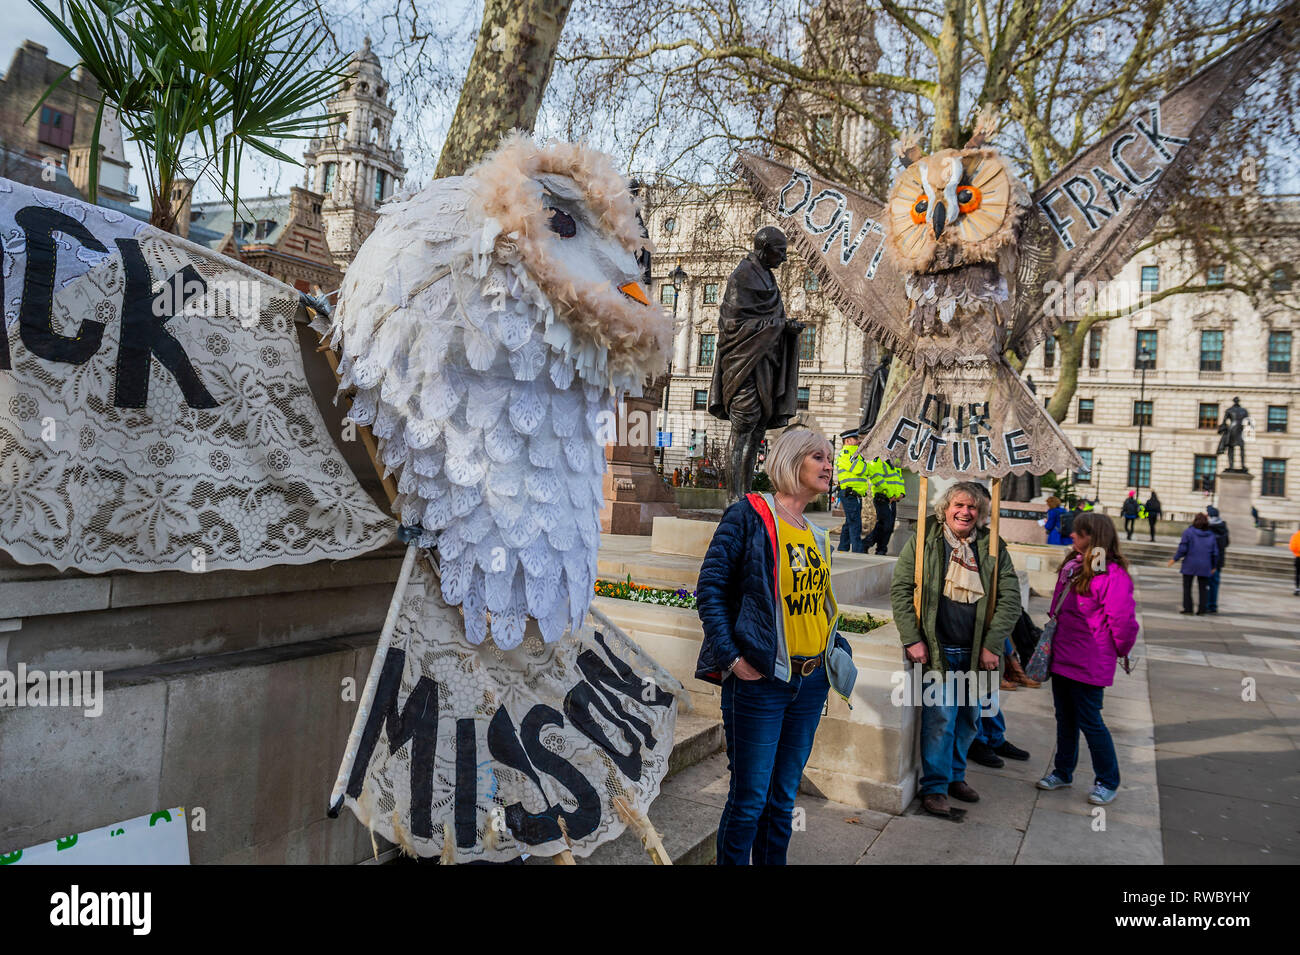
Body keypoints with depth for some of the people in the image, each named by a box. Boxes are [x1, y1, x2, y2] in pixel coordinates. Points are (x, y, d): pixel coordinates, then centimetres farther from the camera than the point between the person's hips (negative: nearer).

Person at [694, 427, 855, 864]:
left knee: (783, 797, 16)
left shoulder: (817, 535, 14)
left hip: (811, 682, 7)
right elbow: (709, 588, -11)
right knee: (749, 799, 2)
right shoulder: (749, 515, -8)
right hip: (760, 681, -7)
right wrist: (730, 657, -16)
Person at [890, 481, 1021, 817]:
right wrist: (912, 639, -10)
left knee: (969, 717, 15)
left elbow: (1010, 598, 1)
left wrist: (992, 645, -7)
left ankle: (955, 775, 35)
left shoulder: (994, 548, 4)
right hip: (937, 650, -3)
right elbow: (900, 590, -3)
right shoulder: (922, 542, -2)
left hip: (976, 652, 3)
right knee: (939, 717, -4)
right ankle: (935, 786, 11)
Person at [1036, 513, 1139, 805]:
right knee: (1065, 718, 18)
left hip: (1088, 665, -8)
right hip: (1061, 657, 8)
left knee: (1089, 721, 2)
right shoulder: (1072, 565, 8)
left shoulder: (1113, 575, -20)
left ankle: (1108, 781, 21)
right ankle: (1062, 772, 32)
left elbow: (1124, 619, -19)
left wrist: (1119, 650, -4)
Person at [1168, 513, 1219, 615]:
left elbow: (1182, 549, -12)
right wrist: (1213, 566, 17)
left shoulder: (1188, 532, -7)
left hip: (1190, 564, -3)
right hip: (1205, 566, 3)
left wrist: (1174, 559, 0)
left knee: (1187, 587, 8)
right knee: (1202, 587, 11)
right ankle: (1201, 608, 9)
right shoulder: (1211, 535, 5)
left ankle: (1187, 607, 5)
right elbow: (1215, 553, 7)